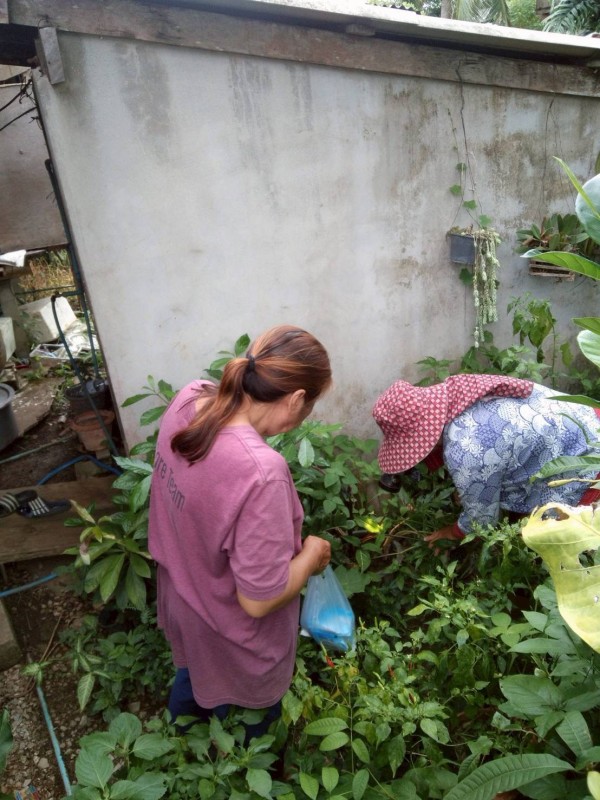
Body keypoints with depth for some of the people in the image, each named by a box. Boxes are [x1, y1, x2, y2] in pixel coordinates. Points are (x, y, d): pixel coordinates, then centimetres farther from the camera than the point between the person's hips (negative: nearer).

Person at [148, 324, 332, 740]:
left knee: (192, 680, 39)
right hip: (234, 643, -7)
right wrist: (312, 554, -16)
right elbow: (259, 600, -32)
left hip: (181, 598, 7)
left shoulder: (189, 399, -21)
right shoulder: (261, 472, -44)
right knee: (246, 727, 29)